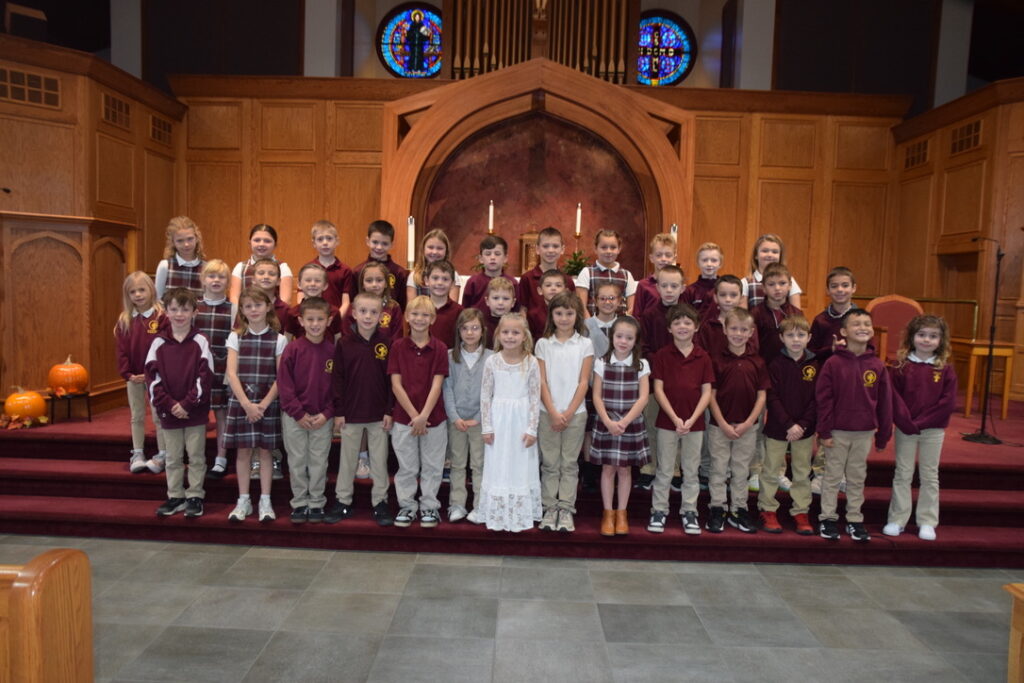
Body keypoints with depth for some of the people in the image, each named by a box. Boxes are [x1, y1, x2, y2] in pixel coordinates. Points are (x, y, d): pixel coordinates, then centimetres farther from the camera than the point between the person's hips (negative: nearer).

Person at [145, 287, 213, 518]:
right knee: (173, 458, 13)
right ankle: (175, 497, 25)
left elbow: (205, 376, -10)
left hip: (195, 412, -2)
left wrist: (187, 404, -15)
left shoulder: (200, 342, -4)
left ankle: (195, 497, 17)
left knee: (196, 457, 6)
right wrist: (169, 404, -12)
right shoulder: (159, 343, 2)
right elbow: (152, 377, -2)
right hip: (168, 411, 3)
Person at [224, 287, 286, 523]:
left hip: (268, 403, -1)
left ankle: (265, 501, 12)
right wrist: (246, 403, -14)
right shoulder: (235, 337, 2)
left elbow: (281, 377, -4)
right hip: (240, 402, 1)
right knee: (243, 451, 6)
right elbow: (231, 373, -5)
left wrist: (263, 404, -13)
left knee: (264, 451, 4)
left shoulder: (279, 339, -1)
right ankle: (243, 501, 16)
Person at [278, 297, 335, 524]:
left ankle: (316, 503, 22)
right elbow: (284, 384, -7)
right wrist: (299, 413, -11)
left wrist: (327, 413, -9)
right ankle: (299, 503, 23)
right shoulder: (293, 349, -7)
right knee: (297, 462, 10)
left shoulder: (333, 350, -4)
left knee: (319, 462, 9)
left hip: (323, 418, 0)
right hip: (294, 417, 0)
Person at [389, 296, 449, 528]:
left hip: (434, 418, 0)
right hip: (404, 418, 0)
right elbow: (396, 384, -5)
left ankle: (429, 507, 23)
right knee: (406, 467, 11)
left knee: (432, 467, 10)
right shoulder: (398, 347, -1)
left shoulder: (440, 348, -3)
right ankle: (406, 506, 25)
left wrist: (424, 416, -16)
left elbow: (436, 385, -8)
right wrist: (413, 415, -12)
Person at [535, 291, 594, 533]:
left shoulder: (585, 344, 1)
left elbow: (583, 383, -3)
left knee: (569, 464, 5)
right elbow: (542, 382, -1)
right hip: (548, 412, 1)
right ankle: (550, 509, 13)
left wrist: (569, 413, -9)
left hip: (575, 412, -1)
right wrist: (553, 412, -9)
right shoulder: (543, 344, 3)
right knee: (549, 463, 6)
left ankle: (566, 510, 12)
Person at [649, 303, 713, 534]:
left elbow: (707, 392, -1)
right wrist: (675, 418, -14)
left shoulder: (703, 357, 0)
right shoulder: (662, 355, -4)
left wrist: (691, 419, -12)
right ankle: (659, 511, 19)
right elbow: (658, 390, -6)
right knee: (664, 470, 8)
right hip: (667, 421, -1)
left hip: (695, 422, 1)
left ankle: (689, 511, 23)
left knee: (691, 471, 12)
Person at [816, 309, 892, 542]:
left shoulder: (877, 366, -1)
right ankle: (828, 518, 19)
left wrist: (883, 435, 5)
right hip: (837, 432, -3)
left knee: (857, 479, 13)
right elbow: (823, 399, -9)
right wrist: (824, 431, -10)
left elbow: (885, 403, 4)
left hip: (864, 433, 3)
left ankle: (855, 520, 25)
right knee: (833, 476, 8)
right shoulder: (833, 363, -10)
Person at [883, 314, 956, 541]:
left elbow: (948, 403, -8)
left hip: (933, 430, 1)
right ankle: (897, 520, 14)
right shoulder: (901, 366, -3)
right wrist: (906, 422, -17)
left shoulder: (945, 369, -2)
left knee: (930, 476, 9)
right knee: (902, 475, 7)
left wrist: (921, 423, -14)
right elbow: (894, 398, -7)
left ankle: (927, 522, 18)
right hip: (904, 429, 0)